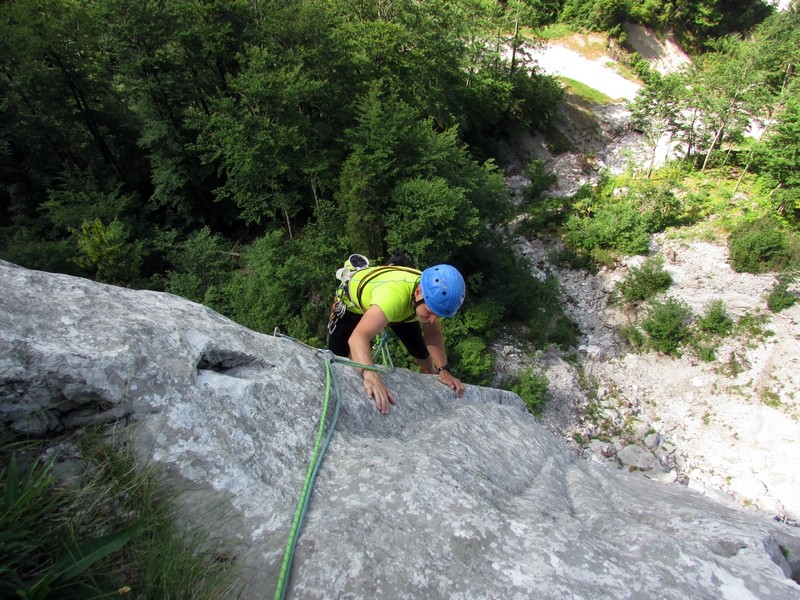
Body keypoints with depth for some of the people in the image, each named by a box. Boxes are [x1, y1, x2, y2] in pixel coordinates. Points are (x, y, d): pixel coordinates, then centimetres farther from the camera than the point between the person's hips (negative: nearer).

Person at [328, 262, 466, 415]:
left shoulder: (435, 295, -30)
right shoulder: (393, 294, -50)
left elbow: (433, 332, -14)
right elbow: (358, 337, -62)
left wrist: (443, 371, -26)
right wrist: (370, 375, -78)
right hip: (352, 301, -4)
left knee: (422, 353, 4)